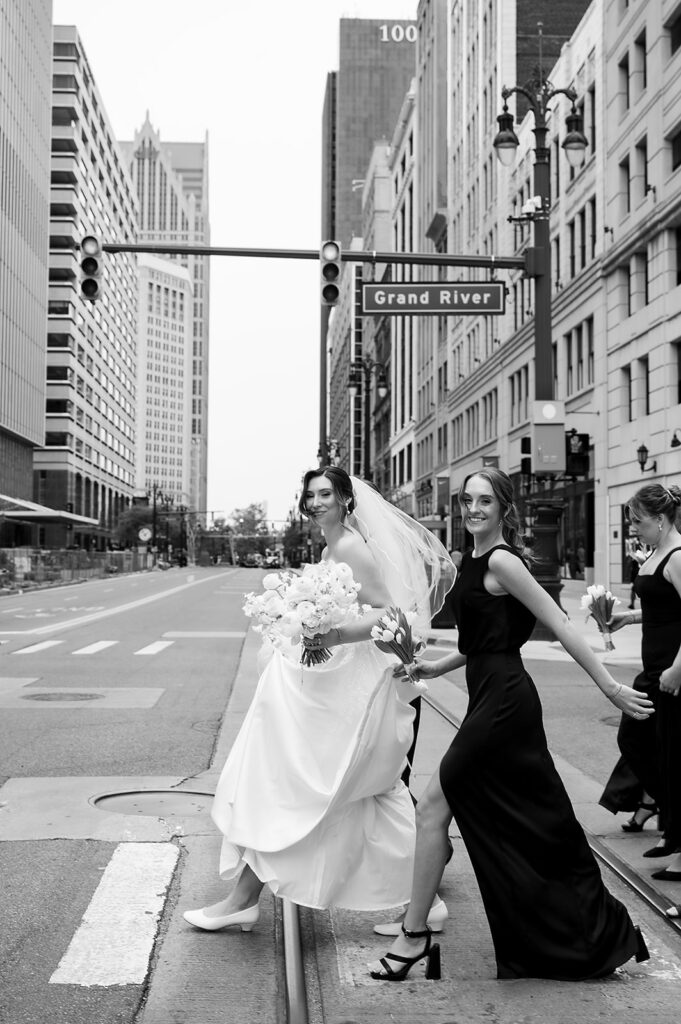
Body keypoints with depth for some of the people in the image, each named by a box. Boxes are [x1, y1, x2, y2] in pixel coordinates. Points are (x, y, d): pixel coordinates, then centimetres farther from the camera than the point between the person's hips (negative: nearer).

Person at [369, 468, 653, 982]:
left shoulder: (502, 561, -14)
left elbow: (561, 625, -16)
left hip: (503, 700, -10)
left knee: (433, 807, -3)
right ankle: (603, 935, 28)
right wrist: (437, 666, 13)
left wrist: (610, 687, -16)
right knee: (536, 821, 15)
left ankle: (415, 934, 10)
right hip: (495, 695, 10)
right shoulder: (474, 560, 13)